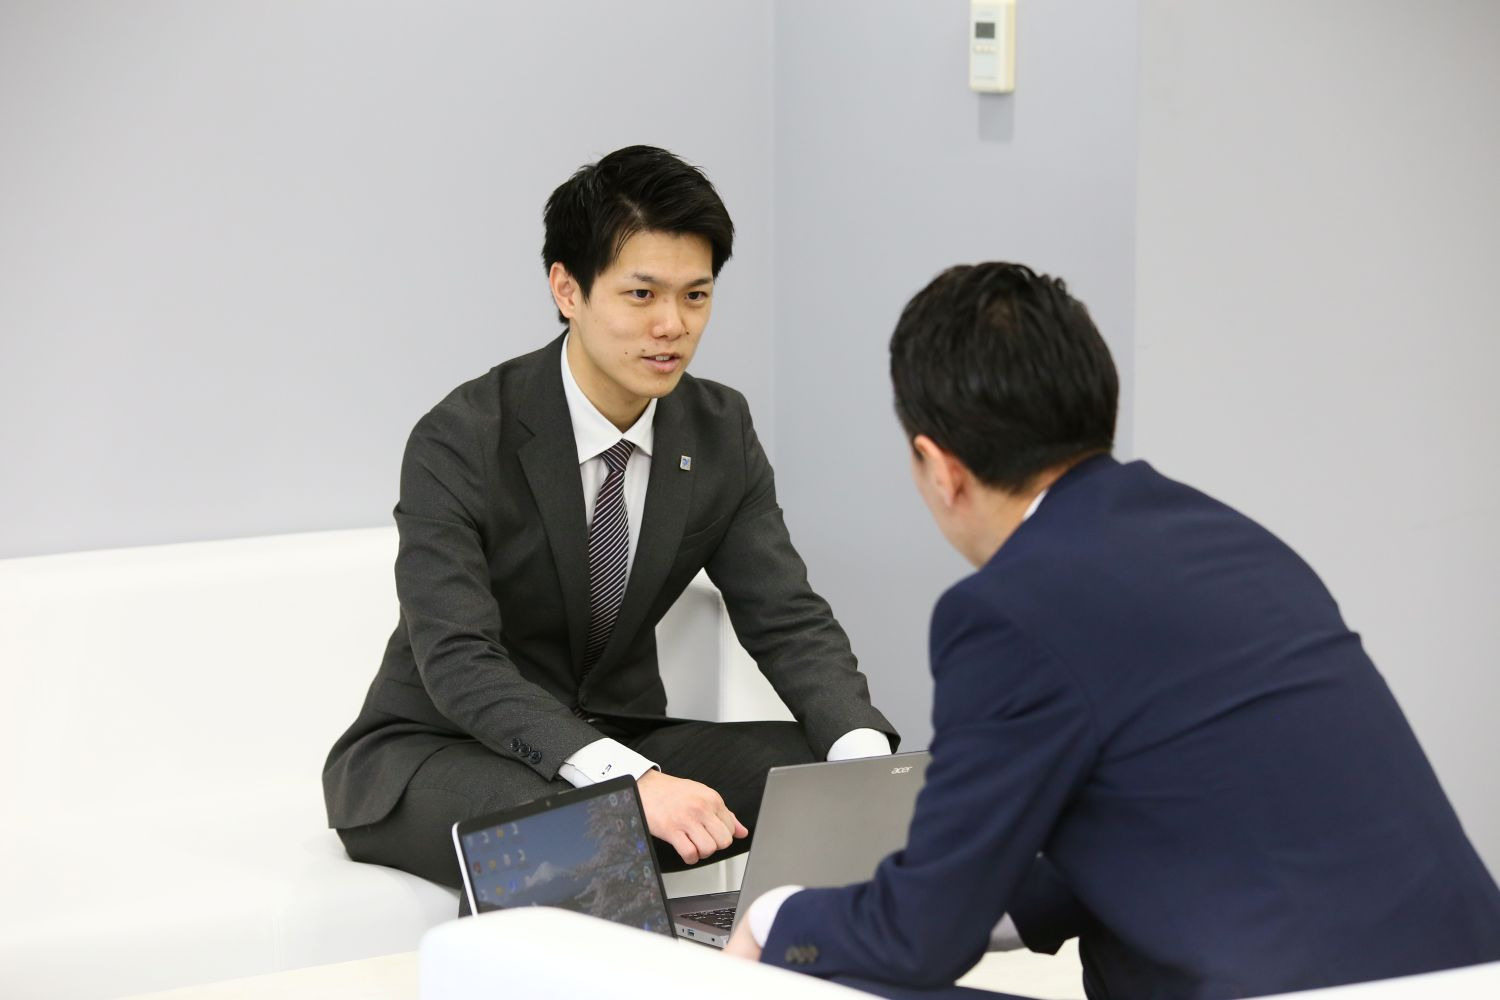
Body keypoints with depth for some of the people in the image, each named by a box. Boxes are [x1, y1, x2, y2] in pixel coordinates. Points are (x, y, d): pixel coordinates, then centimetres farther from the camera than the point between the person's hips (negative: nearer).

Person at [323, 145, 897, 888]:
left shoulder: (719, 431, -2)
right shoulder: (460, 442, -20)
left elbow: (787, 620, -5)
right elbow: (459, 662, -30)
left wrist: (864, 754, -27)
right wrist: (631, 779, -45)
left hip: (617, 739, 6)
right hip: (431, 753, -5)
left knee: (827, 772, -18)